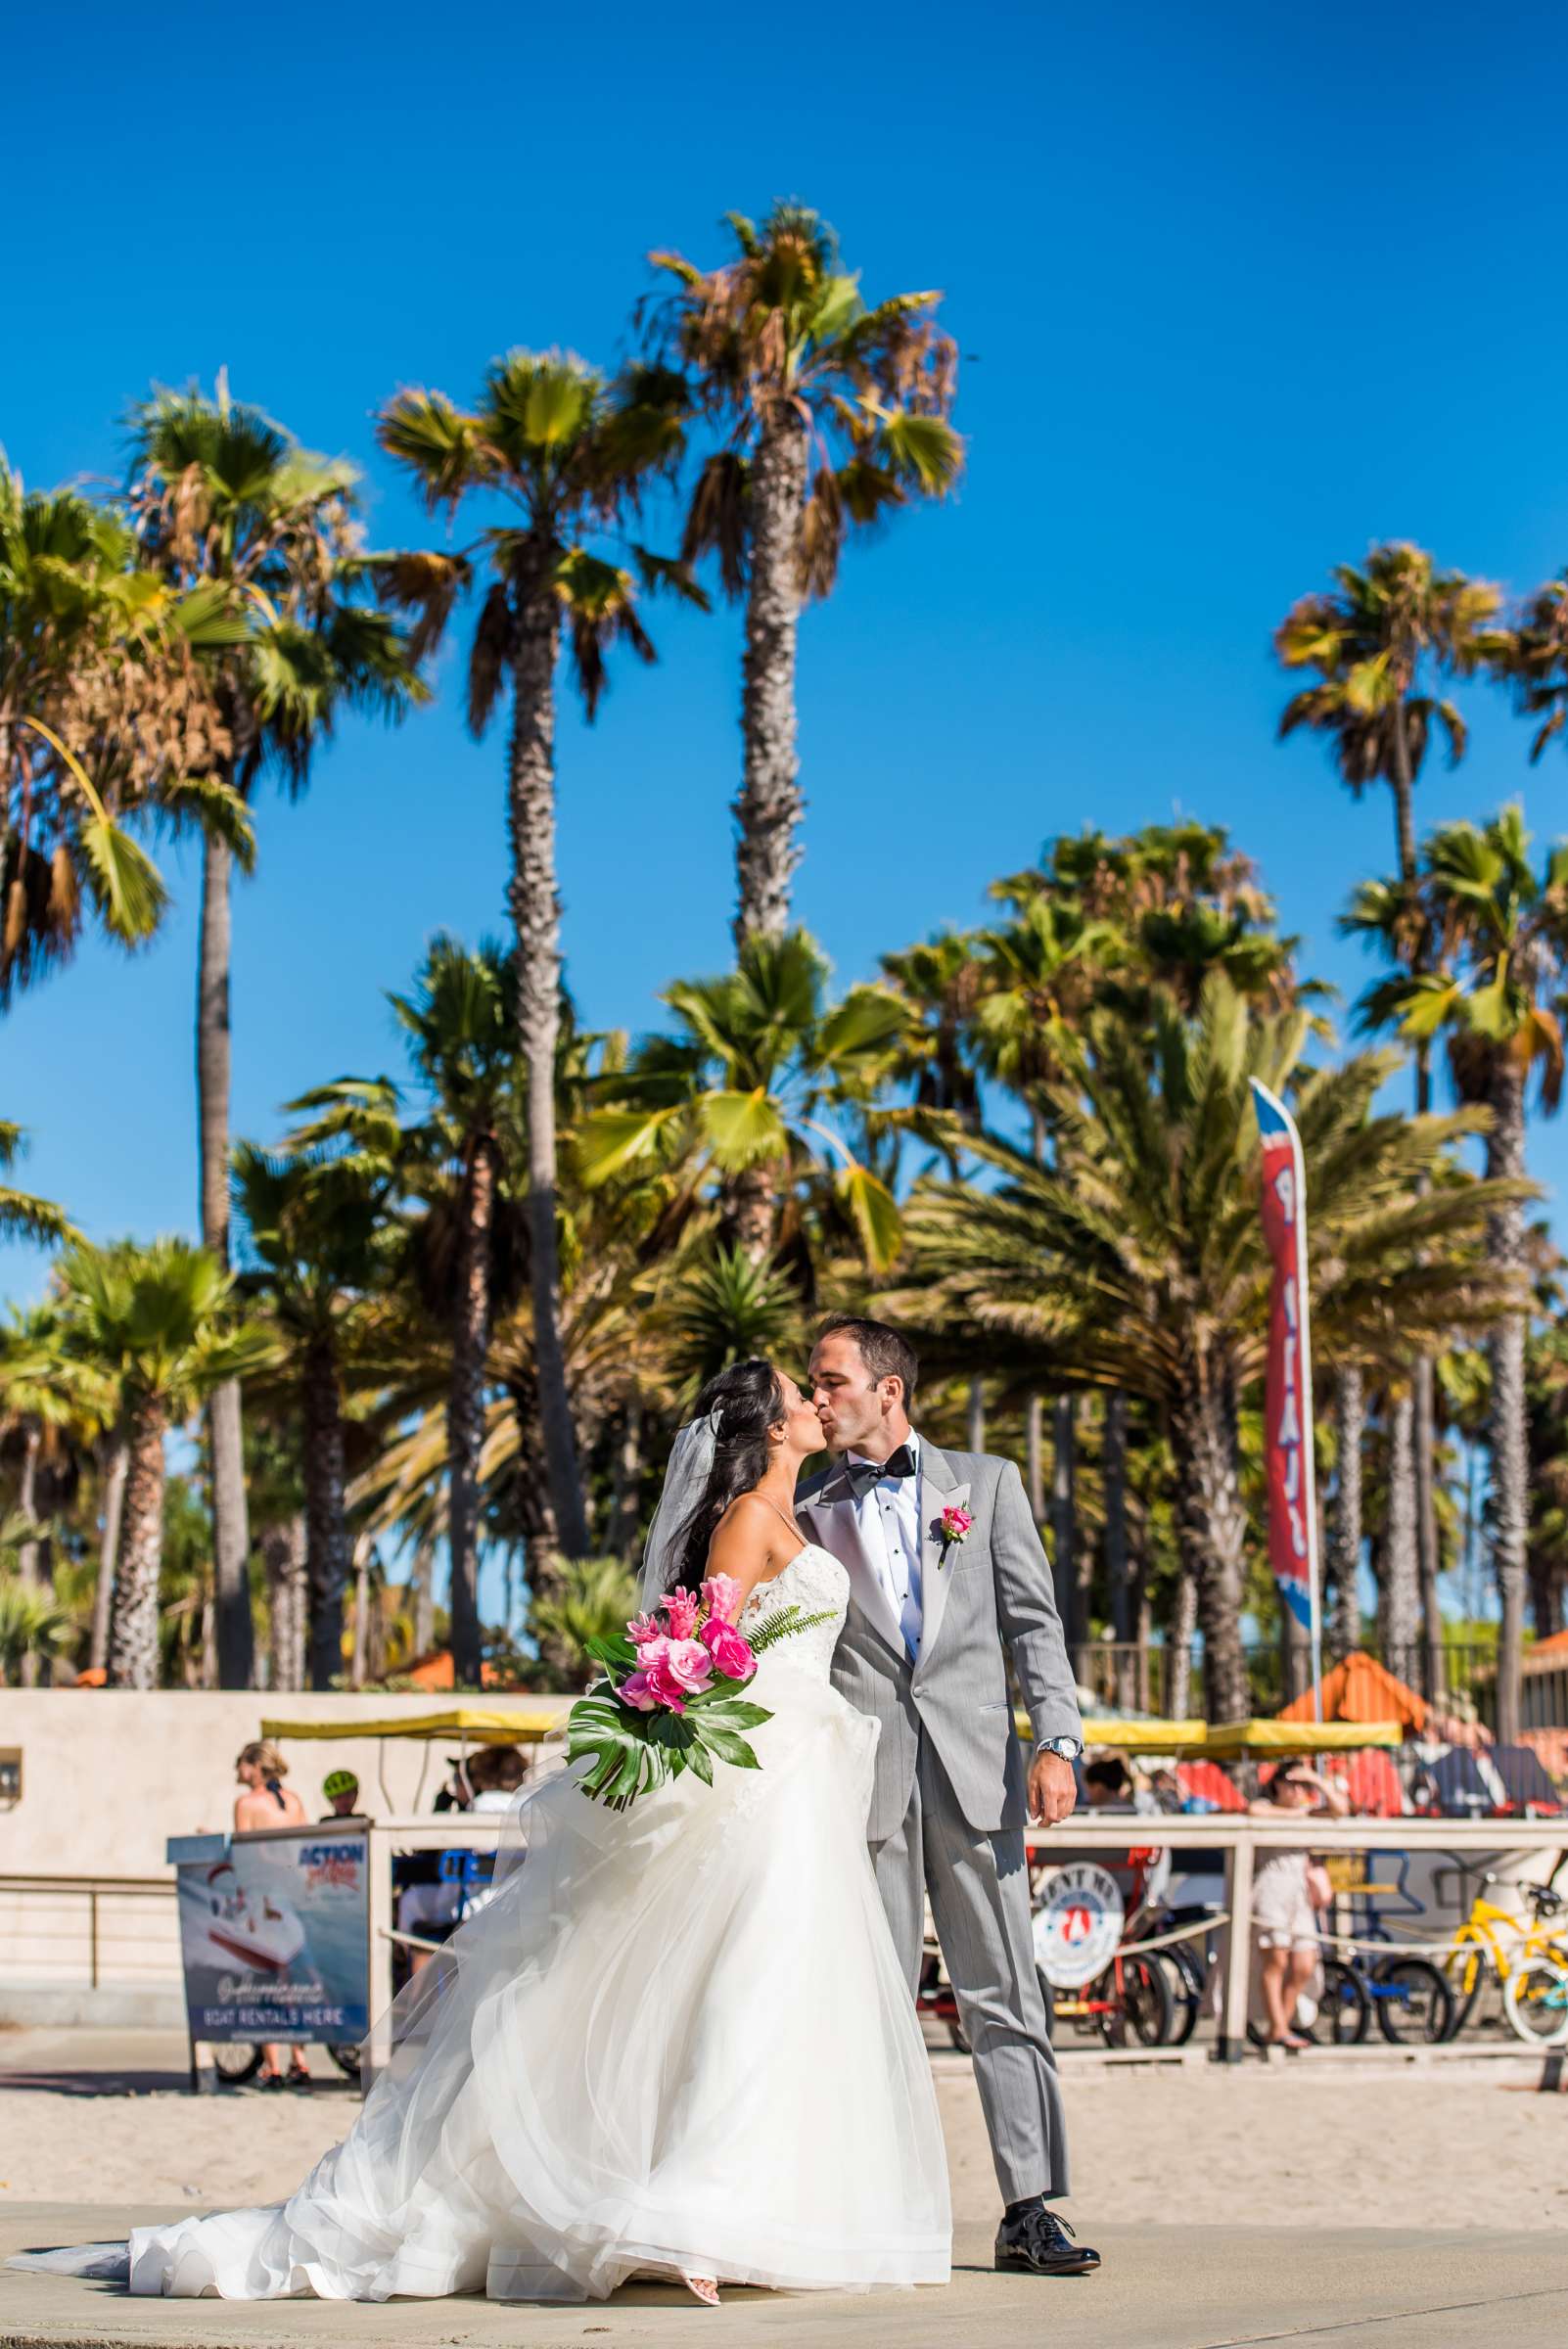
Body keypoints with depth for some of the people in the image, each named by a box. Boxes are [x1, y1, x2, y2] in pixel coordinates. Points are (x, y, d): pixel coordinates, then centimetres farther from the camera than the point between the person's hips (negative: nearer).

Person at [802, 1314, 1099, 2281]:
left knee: (1005, 1997, -2)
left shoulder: (985, 1481, 12)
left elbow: (1034, 1620, 7)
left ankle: (1031, 2209, -1)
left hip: (973, 1765, -1)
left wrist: (1057, 1741, -5)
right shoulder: (809, 1514, 14)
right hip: (861, 1774, 1)